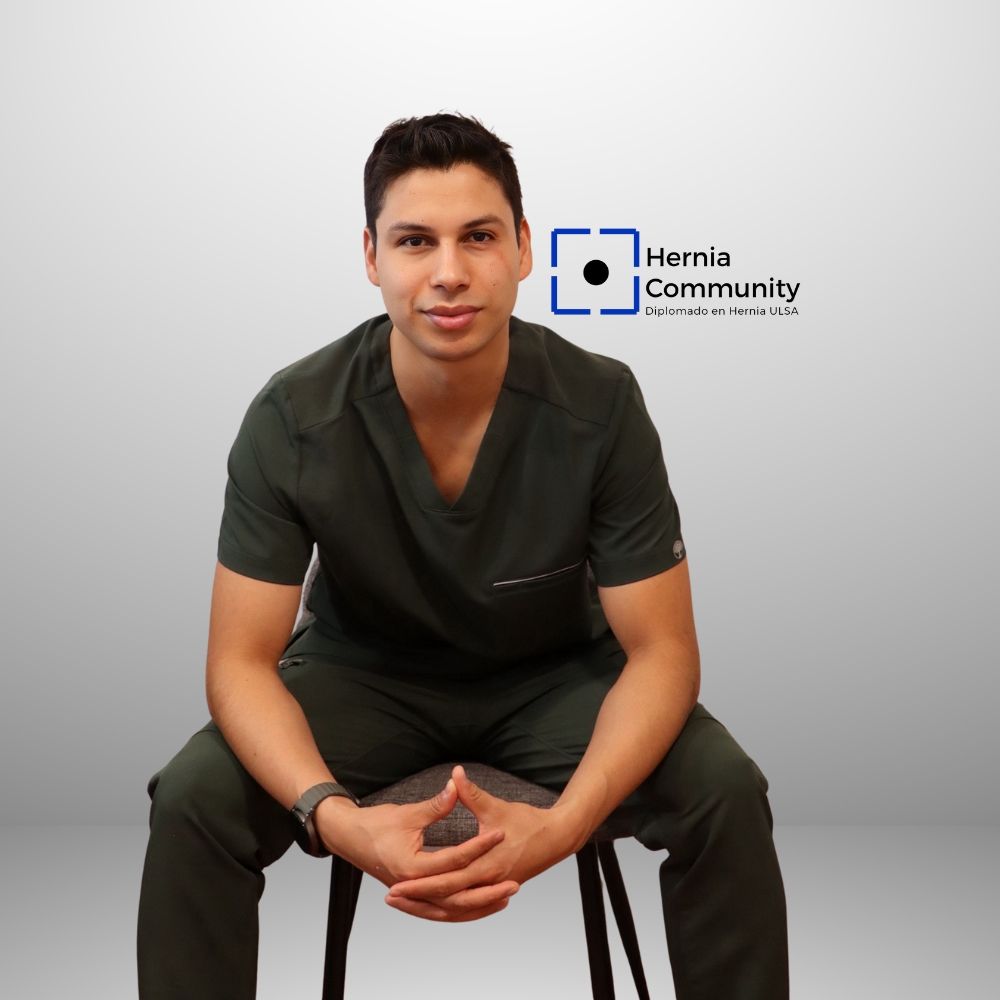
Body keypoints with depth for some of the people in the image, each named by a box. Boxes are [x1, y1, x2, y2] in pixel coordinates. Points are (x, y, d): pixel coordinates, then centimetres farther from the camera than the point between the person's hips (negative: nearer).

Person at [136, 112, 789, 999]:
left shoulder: (601, 405, -24)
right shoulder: (293, 420, -24)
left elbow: (661, 649, -21)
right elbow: (241, 661, -20)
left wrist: (562, 824, -39)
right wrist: (335, 816, -41)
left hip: (556, 671, 0)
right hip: (365, 671, 0)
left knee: (725, 791, -25)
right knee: (194, 799, -26)